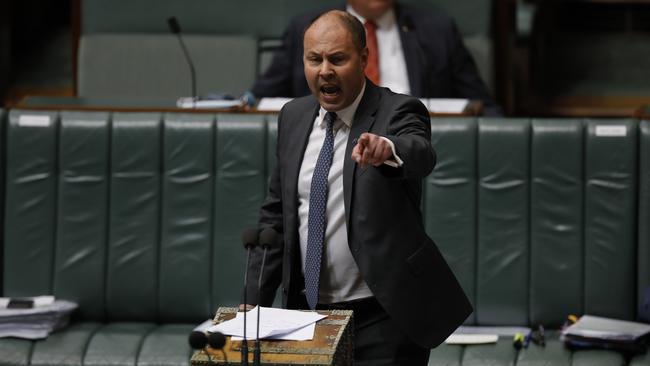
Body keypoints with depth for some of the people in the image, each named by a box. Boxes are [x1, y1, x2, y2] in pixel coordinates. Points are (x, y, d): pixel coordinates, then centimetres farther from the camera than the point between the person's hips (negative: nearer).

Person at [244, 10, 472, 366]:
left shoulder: (397, 112, -9)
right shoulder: (293, 117, 6)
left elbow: (421, 154, -32)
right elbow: (276, 214, 12)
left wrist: (387, 149, -55)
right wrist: (255, 300, 6)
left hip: (384, 319, -5)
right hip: (307, 311, 5)